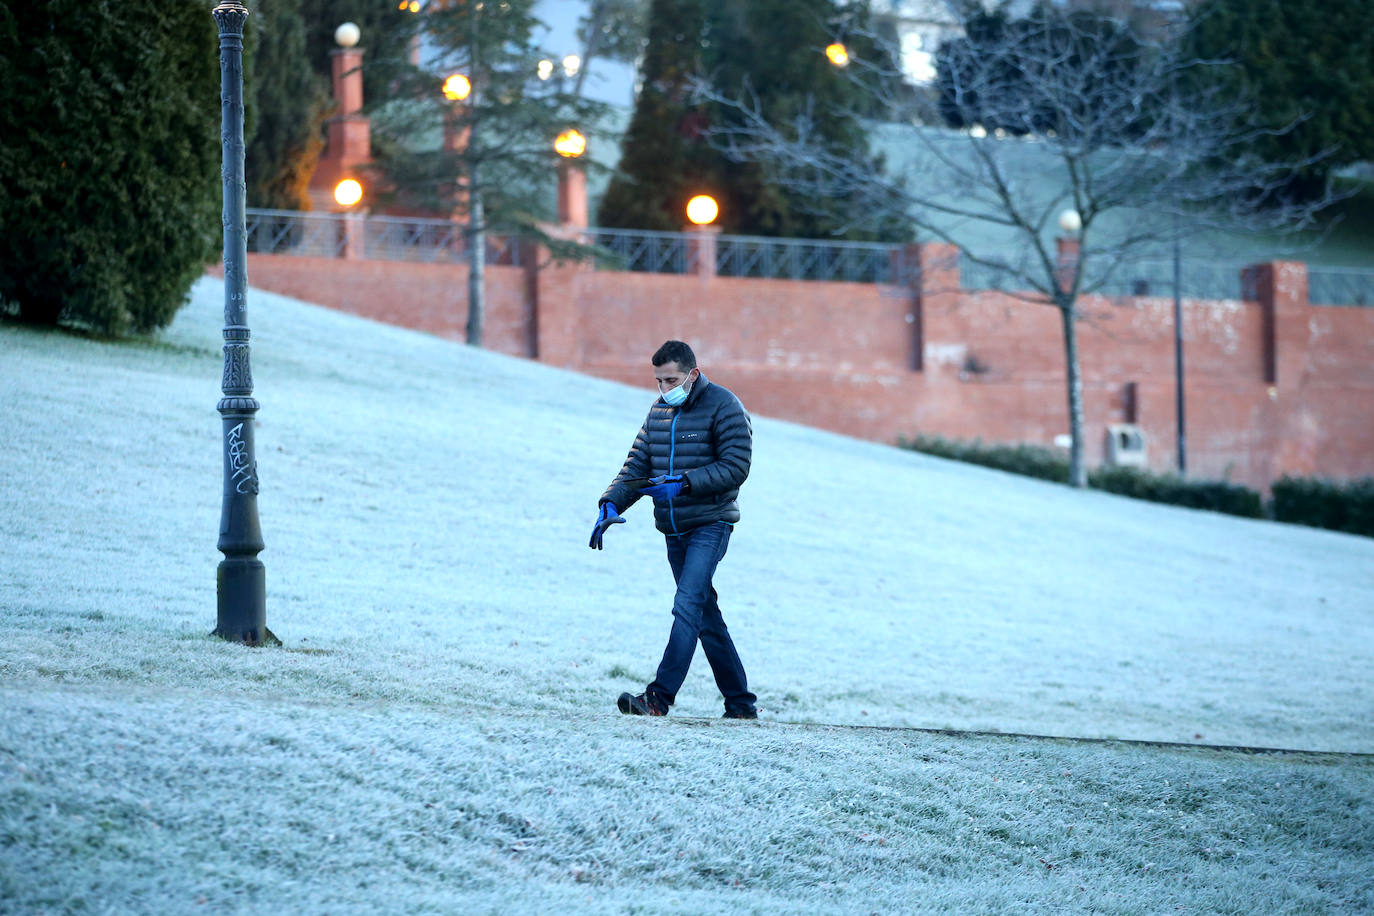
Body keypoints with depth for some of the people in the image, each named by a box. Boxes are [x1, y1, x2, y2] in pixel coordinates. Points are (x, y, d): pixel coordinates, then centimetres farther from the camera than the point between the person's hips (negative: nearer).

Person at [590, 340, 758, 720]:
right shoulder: (659, 411, 14)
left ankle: (660, 696, -27)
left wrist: (683, 483, -22)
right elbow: (637, 466, 12)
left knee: (687, 606, -19)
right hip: (674, 530, 7)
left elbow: (736, 467, -14)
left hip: (710, 524, -7)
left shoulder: (723, 406, -7)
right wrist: (610, 504, -5)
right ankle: (741, 703, 16)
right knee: (705, 616, 9)